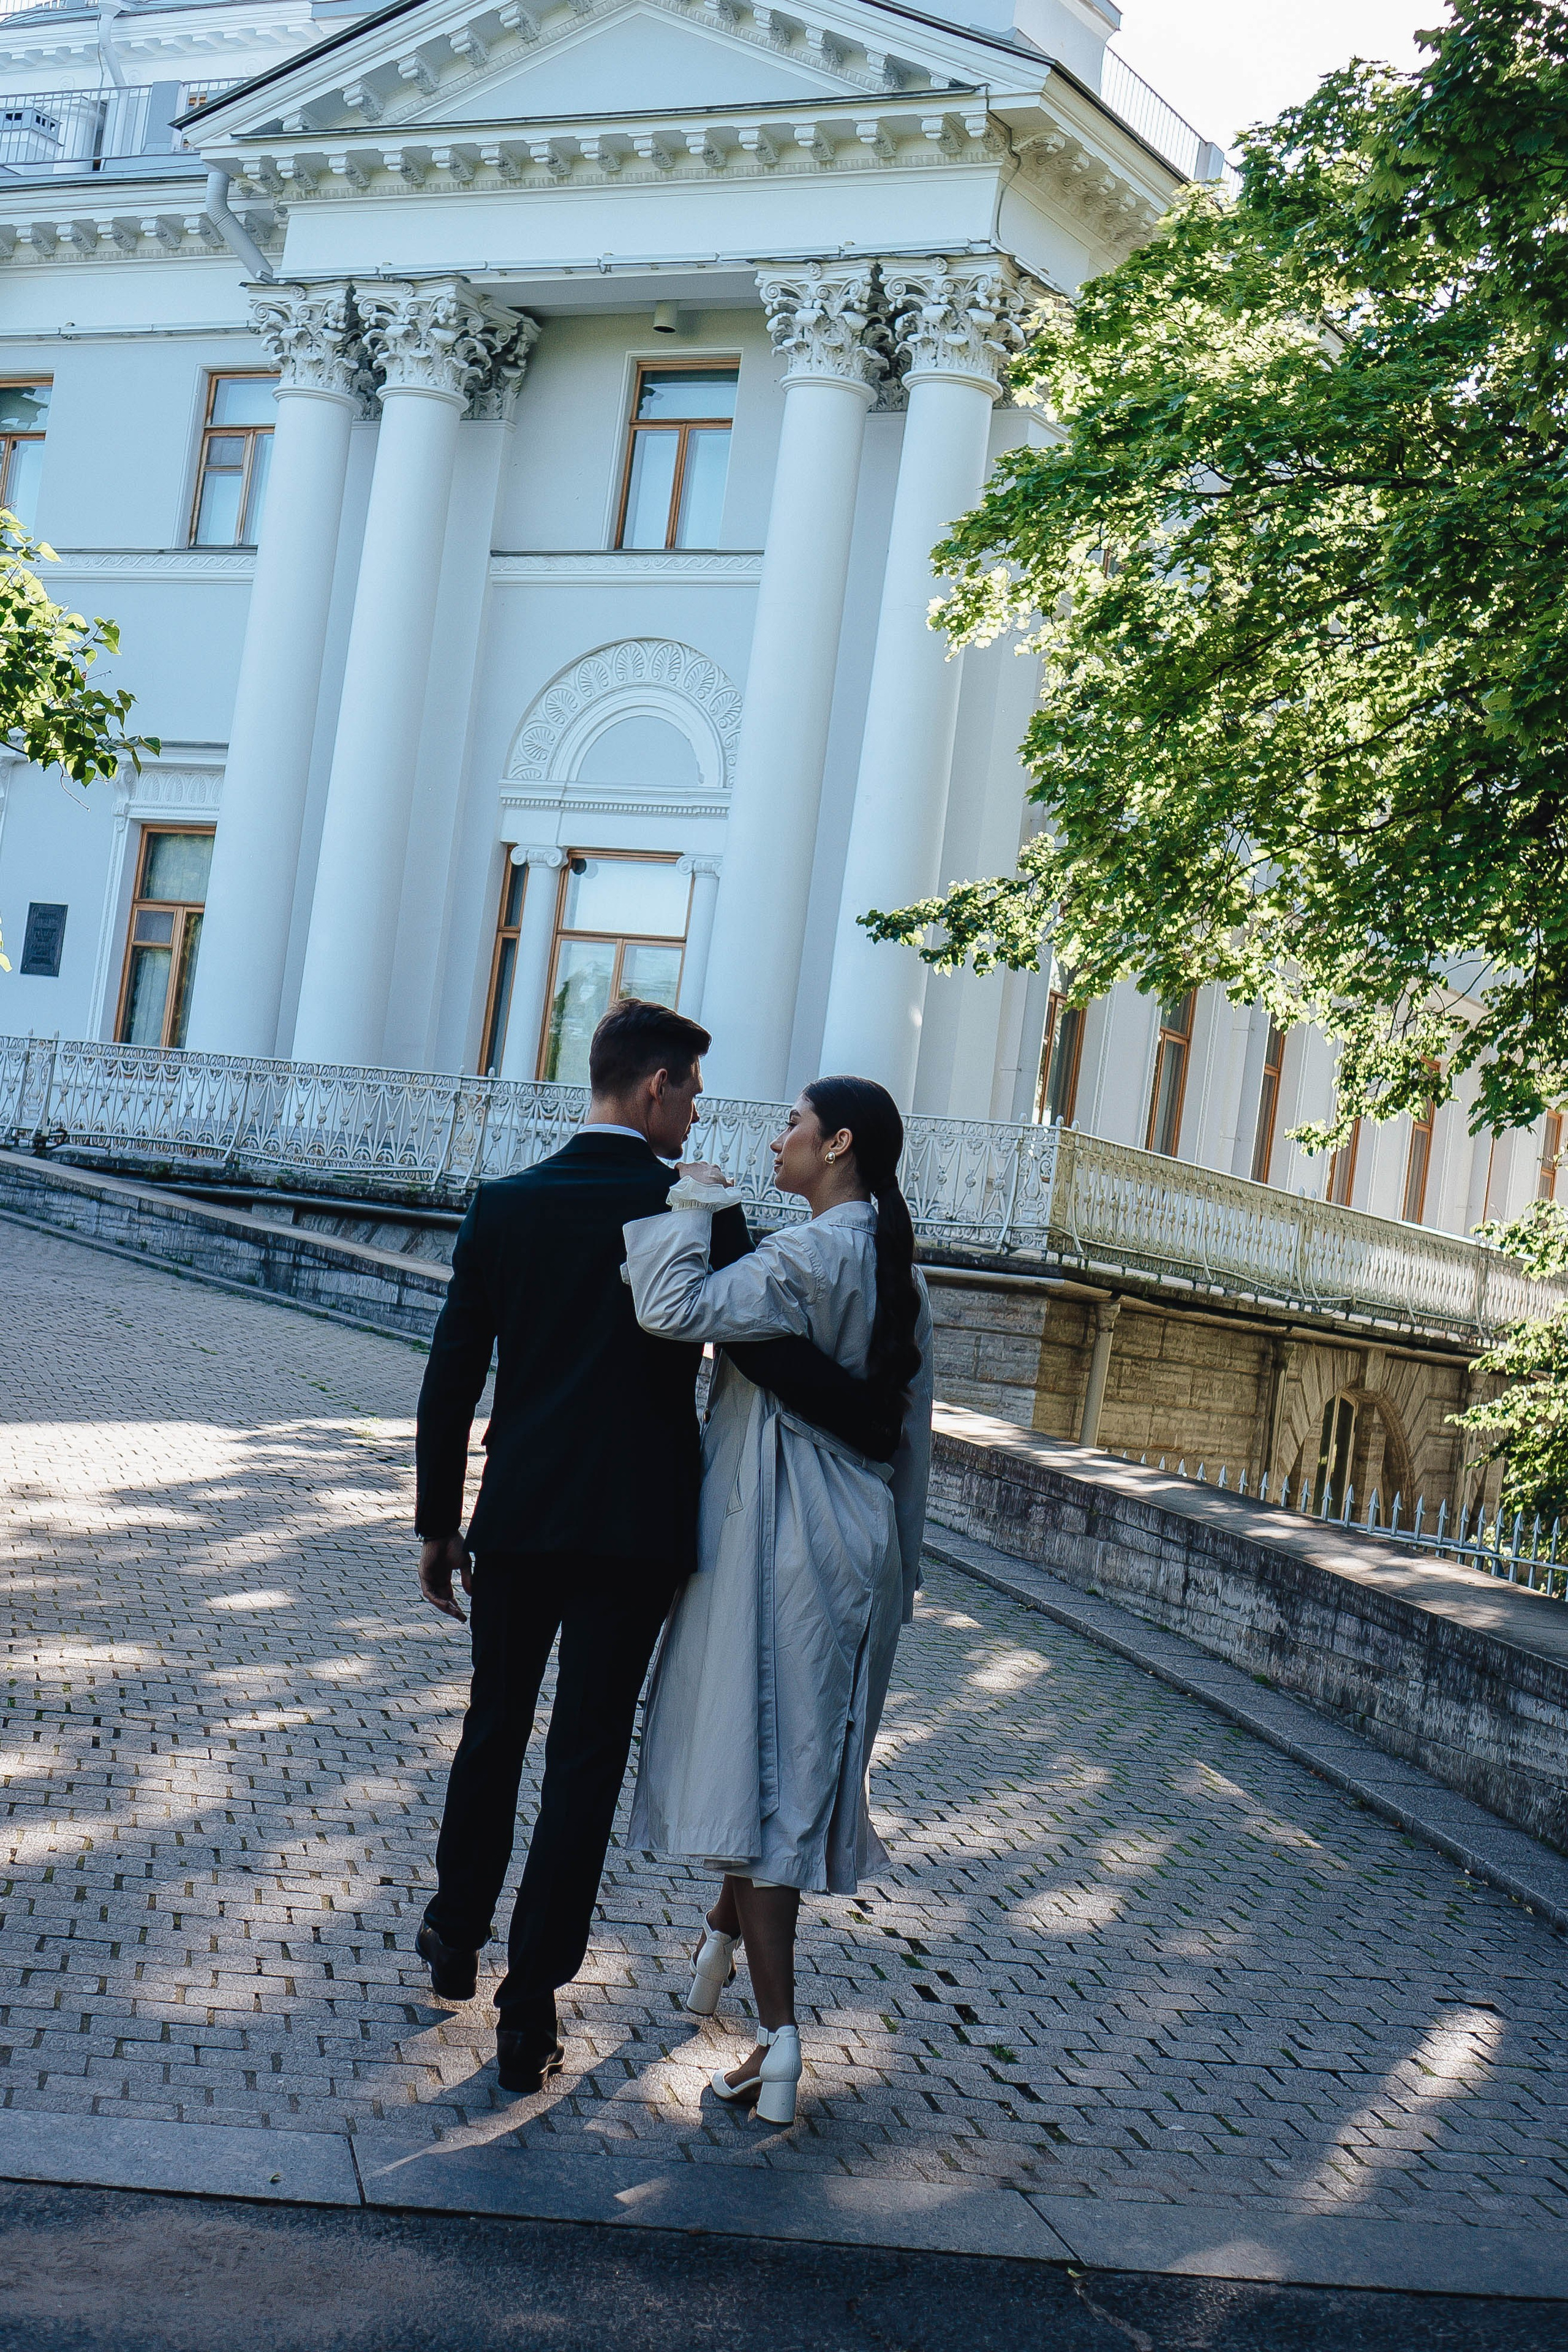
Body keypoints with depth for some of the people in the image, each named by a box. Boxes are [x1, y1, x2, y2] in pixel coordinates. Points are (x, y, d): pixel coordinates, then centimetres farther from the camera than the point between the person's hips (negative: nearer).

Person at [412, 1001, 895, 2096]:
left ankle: (457, 1935, 39)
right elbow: (772, 1352, -15)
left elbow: (452, 1379, 1)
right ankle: (530, 2008, 7)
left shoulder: (507, 1205, 0)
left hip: (517, 1515, 3)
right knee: (587, 1761, 5)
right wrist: (885, 1430, -1)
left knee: (494, 1730, 21)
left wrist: (439, 1524, 9)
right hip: (637, 1526, -3)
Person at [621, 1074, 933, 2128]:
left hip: (776, 1538, -8)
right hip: (858, 1546, 8)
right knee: (799, 1755, 21)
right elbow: (912, 1433, 14)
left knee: (761, 1768, -4)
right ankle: (728, 1930, 40)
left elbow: (677, 1309, -30)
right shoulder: (898, 1271, 10)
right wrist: (897, 1565, 21)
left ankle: (780, 2036, -4)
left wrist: (694, 1206, -13)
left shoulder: (805, 1258, -16)